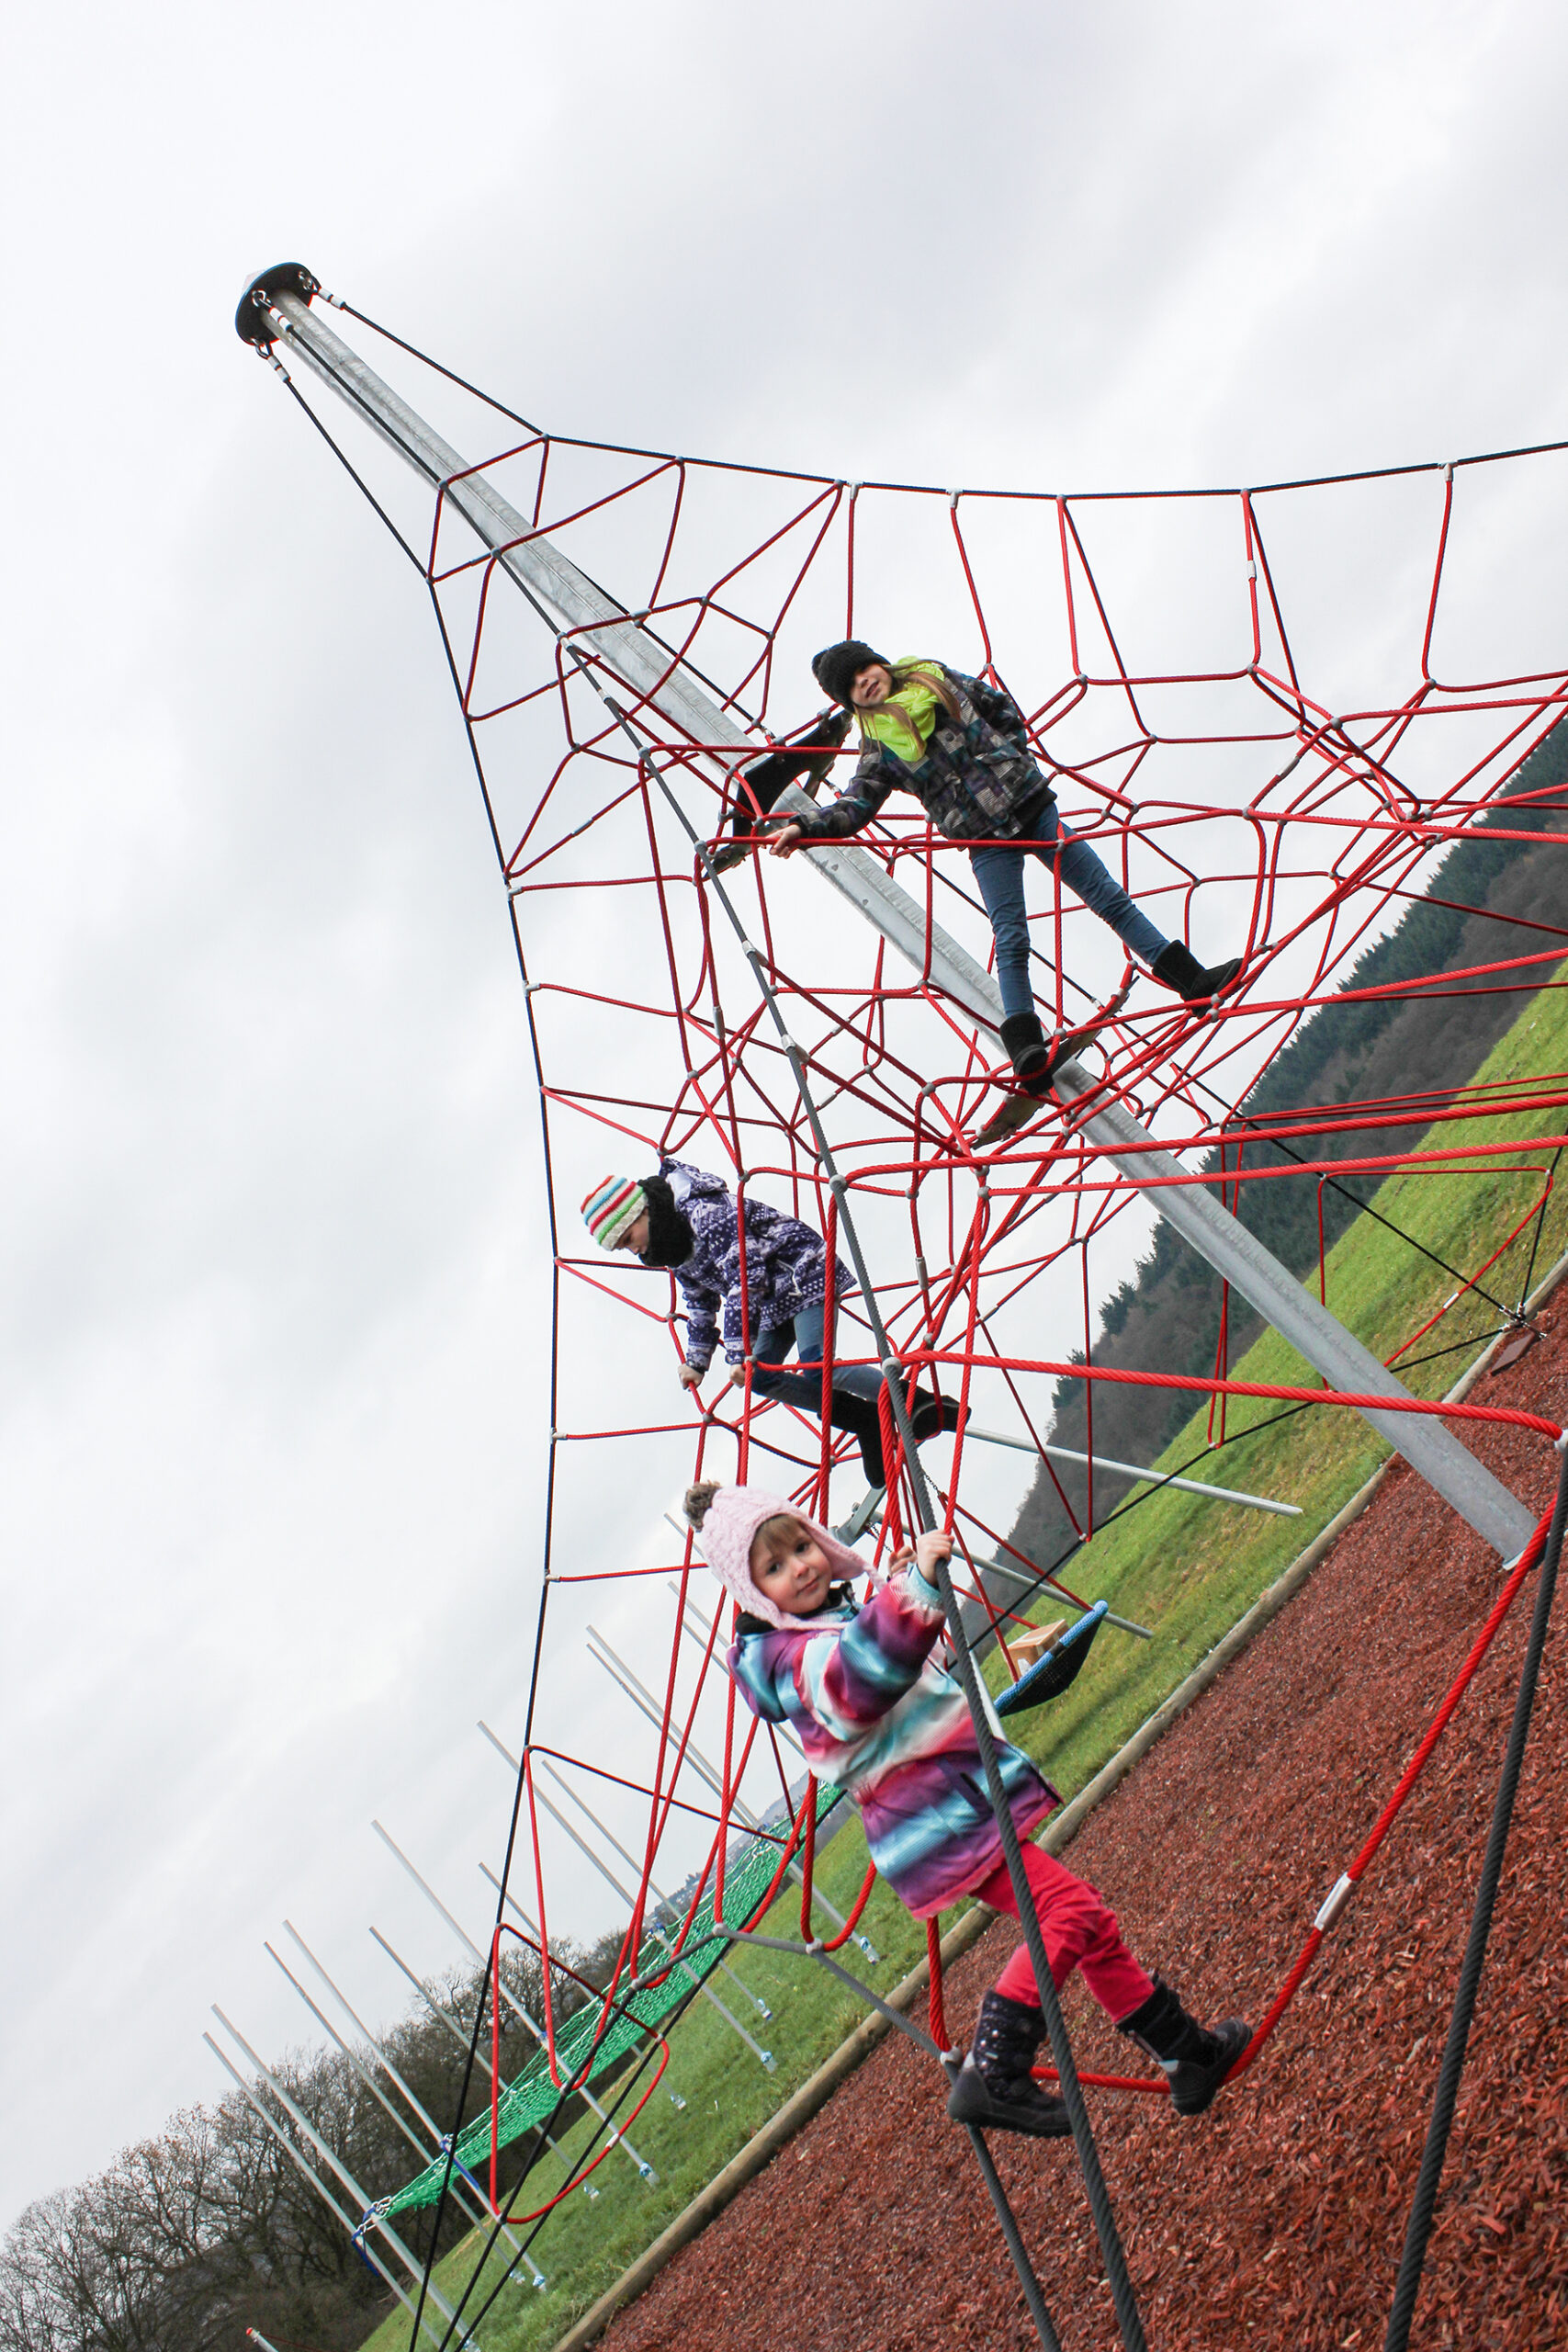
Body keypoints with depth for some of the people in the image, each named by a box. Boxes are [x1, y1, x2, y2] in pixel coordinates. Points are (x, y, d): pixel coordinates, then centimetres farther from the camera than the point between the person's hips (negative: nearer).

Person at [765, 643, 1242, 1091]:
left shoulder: (936, 677, 9)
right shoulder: (879, 747, 0)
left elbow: (1003, 708, 18)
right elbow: (855, 806, -9)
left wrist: (1014, 754, 4)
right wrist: (804, 827, -24)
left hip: (1032, 804, 3)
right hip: (987, 841, -3)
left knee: (1108, 895, 4)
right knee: (1011, 940, -15)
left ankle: (1190, 978, 8)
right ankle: (1025, 1051, -19)